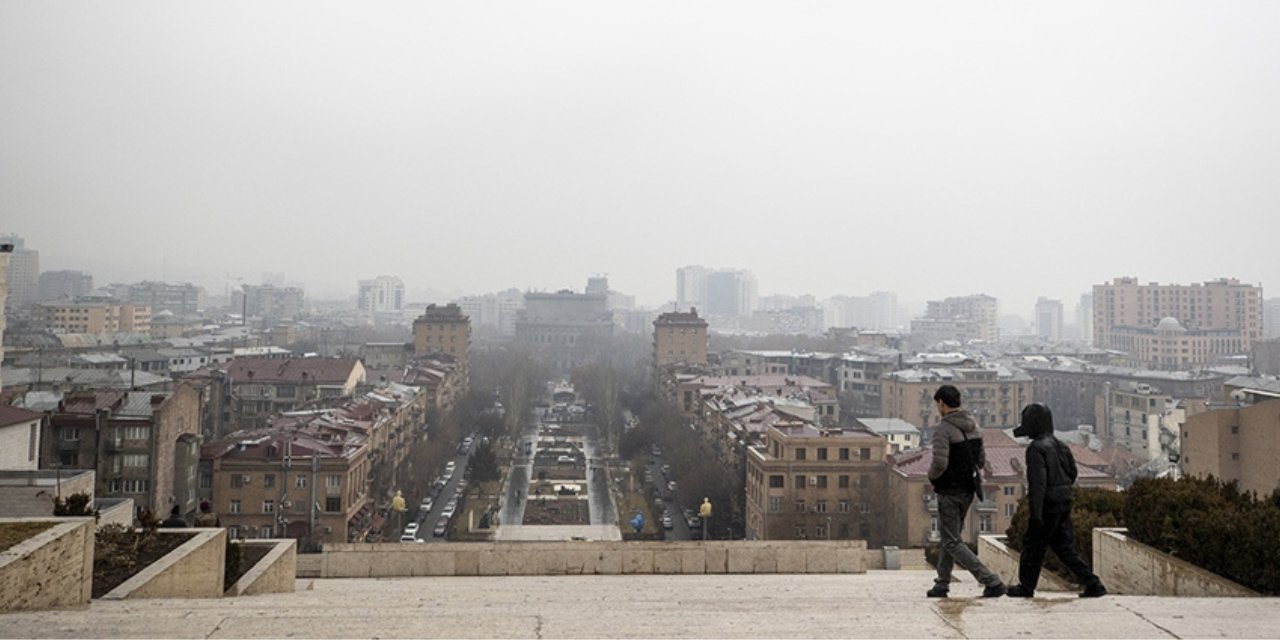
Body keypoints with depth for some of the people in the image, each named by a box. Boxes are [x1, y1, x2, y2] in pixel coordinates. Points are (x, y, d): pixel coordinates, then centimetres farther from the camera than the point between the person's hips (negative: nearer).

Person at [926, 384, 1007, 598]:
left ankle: (992, 582, -5)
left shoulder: (943, 429, -18)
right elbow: (981, 461, 13)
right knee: (950, 536, 19)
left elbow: (940, 463, -28)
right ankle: (942, 584, 25)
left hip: (950, 492, -8)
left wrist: (932, 475, -7)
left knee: (952, 542, 1)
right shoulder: (973, 426, 7)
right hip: (968, 490, 8)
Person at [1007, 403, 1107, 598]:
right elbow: (1072, 472, 18)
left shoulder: (1036, 448, -17)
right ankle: (1093, 584, 7)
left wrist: (1036, 512, -22)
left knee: (1033, 544, 5)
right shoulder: (1060, 445, 9)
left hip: (1048, 504, -8)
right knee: (1064, 546, 13)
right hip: (1064, 502, 8)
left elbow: (1038, 481, -23)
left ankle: (1026, 587, 16)